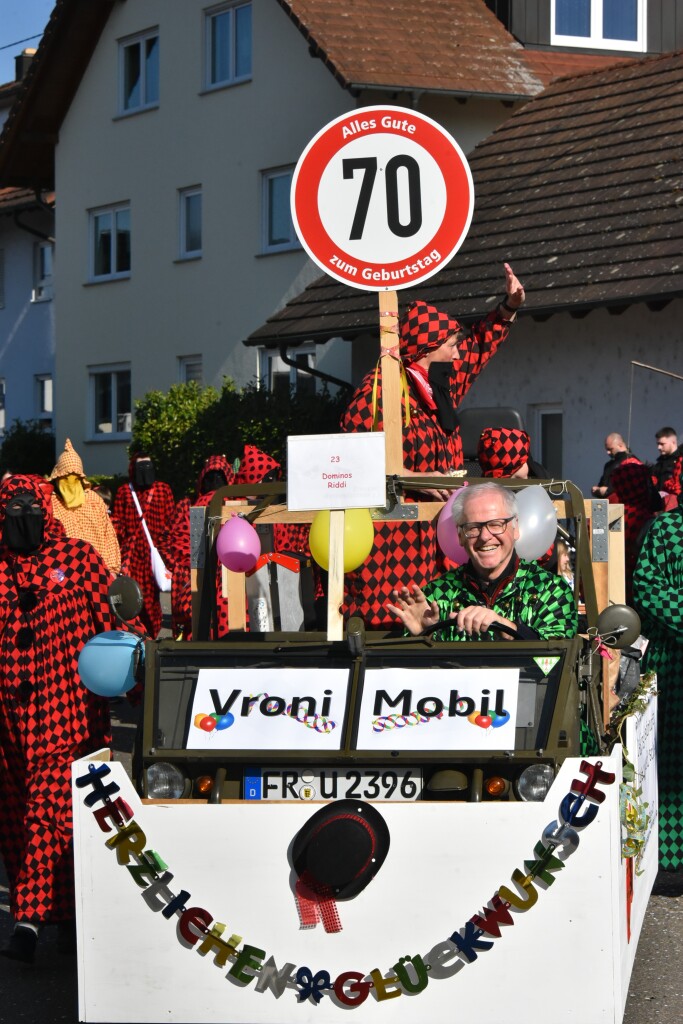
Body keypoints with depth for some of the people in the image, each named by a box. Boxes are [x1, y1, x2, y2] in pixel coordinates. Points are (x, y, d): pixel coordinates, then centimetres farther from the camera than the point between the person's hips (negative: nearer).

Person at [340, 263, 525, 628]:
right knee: (388, 623, -11)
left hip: (431, 539, 8)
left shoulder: (438, 387, 15)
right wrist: (416, 479, -22)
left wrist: (508, 309, 27)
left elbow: (475, 348, 33)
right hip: (389, 539, -8)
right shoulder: (379, 391, -11)